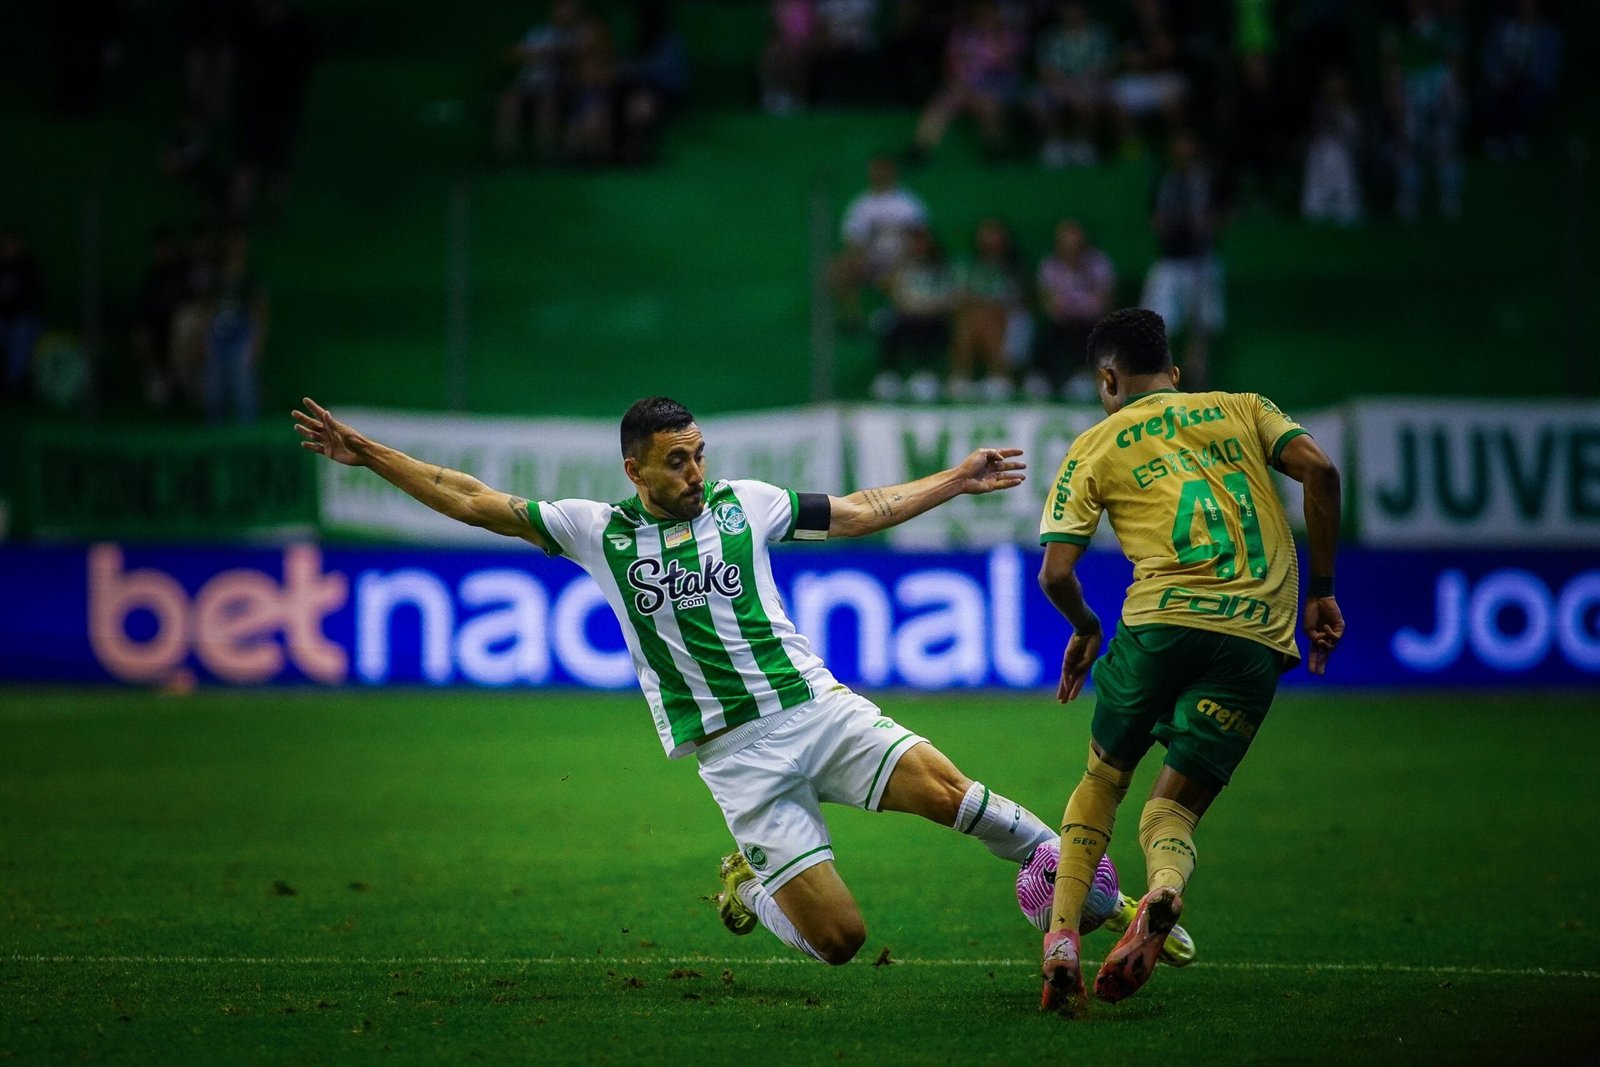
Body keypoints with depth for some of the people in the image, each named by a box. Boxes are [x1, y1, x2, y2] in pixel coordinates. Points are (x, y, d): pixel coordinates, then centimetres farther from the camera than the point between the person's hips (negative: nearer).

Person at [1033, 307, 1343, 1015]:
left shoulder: (1095, 447, 17)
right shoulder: (1241, 410, 23)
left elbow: (1055, 573, 7)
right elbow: (1319, 470, 5)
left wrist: (1084, 629, 28)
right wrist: (1320, 591, 10)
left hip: (1164, 618, -2)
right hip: (1262, 637, 2)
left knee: (1103, 778, 21)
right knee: (1175, 806, 10)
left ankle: (1062, 938, 4)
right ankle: (1165, 888, -26)